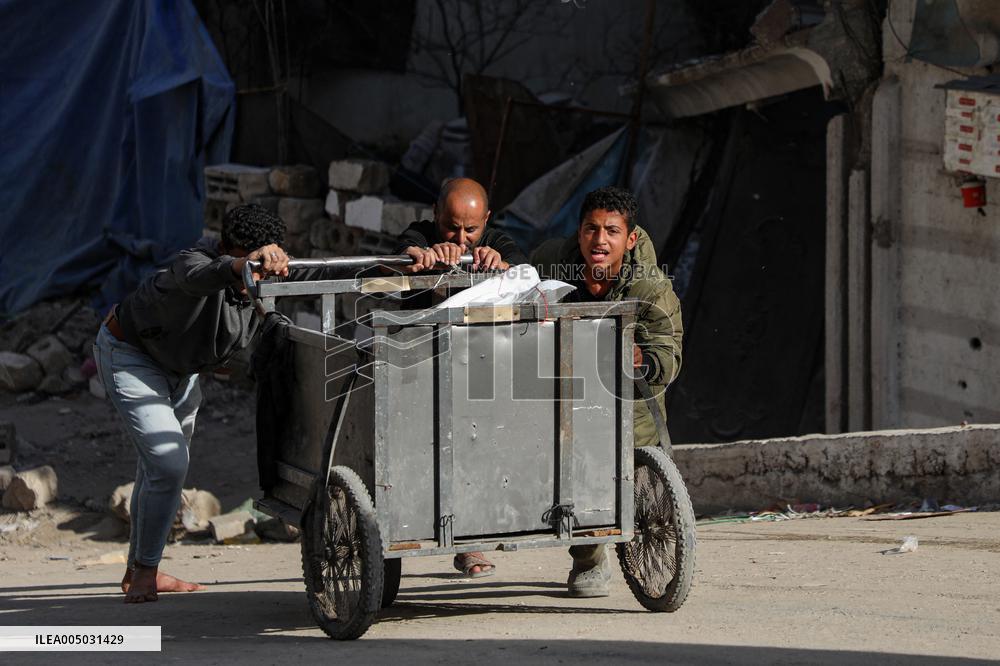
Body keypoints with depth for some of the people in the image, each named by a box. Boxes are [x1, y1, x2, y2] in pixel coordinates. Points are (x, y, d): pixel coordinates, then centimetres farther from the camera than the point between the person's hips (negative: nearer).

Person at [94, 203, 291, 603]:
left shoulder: (261, 283, -16)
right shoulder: (196, 261, -38)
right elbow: (199, 278, -64)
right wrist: (245, 264, -84)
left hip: (180, 367, 8)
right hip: (130, 356, -8)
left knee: (163, 466, 17)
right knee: (168, 464, -18)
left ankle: (139, 571, 33)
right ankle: (144, 573, -2)